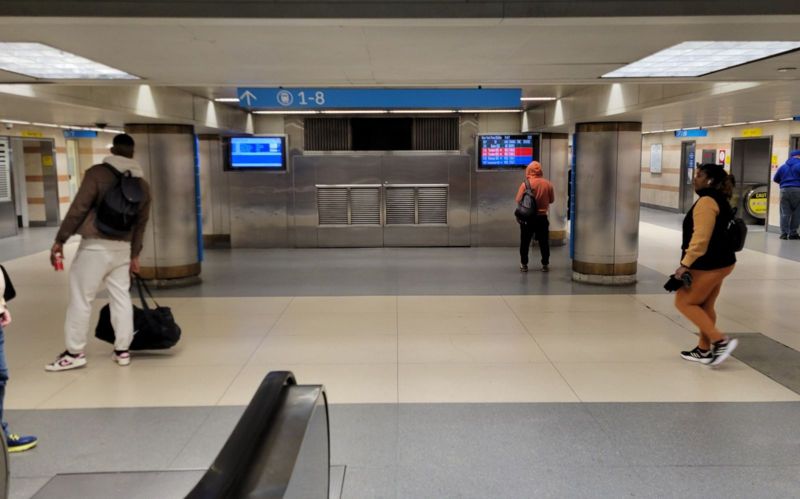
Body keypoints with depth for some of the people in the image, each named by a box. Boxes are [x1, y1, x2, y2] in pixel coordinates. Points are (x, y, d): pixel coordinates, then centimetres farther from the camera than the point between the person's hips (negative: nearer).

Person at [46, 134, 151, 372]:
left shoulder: (97, 173, -8)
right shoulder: (142, 184, 9)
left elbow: (78, 209, -12)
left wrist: (60, 240, -7)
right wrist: (135, 254, 20)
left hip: (96, 246, -5)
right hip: (122, 248, 5)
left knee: (81, 298, 1)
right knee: (121, 297, 11)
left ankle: (74, 352, 5)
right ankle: (122, 350, 14)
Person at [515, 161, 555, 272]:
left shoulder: (525, 184, -12)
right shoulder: (547, 184, -3)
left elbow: (518, 200, -10)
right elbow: (552, 200, 7)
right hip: (542, 217, 2)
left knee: (525, 242, 8)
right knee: (544, 242, 10)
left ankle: (524, 264, 10)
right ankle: (545, 264, 13)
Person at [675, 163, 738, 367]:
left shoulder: (706, 201, -18)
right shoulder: (719, 200, 15)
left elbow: (701, 237, -26)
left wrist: (685, 264, -25)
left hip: (708, 265, -10)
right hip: (720, 262, 10)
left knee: (684, 302, -1)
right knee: (705, 306, 15)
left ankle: (721, 341, -6)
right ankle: (704, 350, 21)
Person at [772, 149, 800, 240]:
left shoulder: (783, 166, 14)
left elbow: (775, 179, 20)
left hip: (784, 190, 4)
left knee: (785, 213, 4)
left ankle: (784, 233, -2)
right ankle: (793, 233, 4)